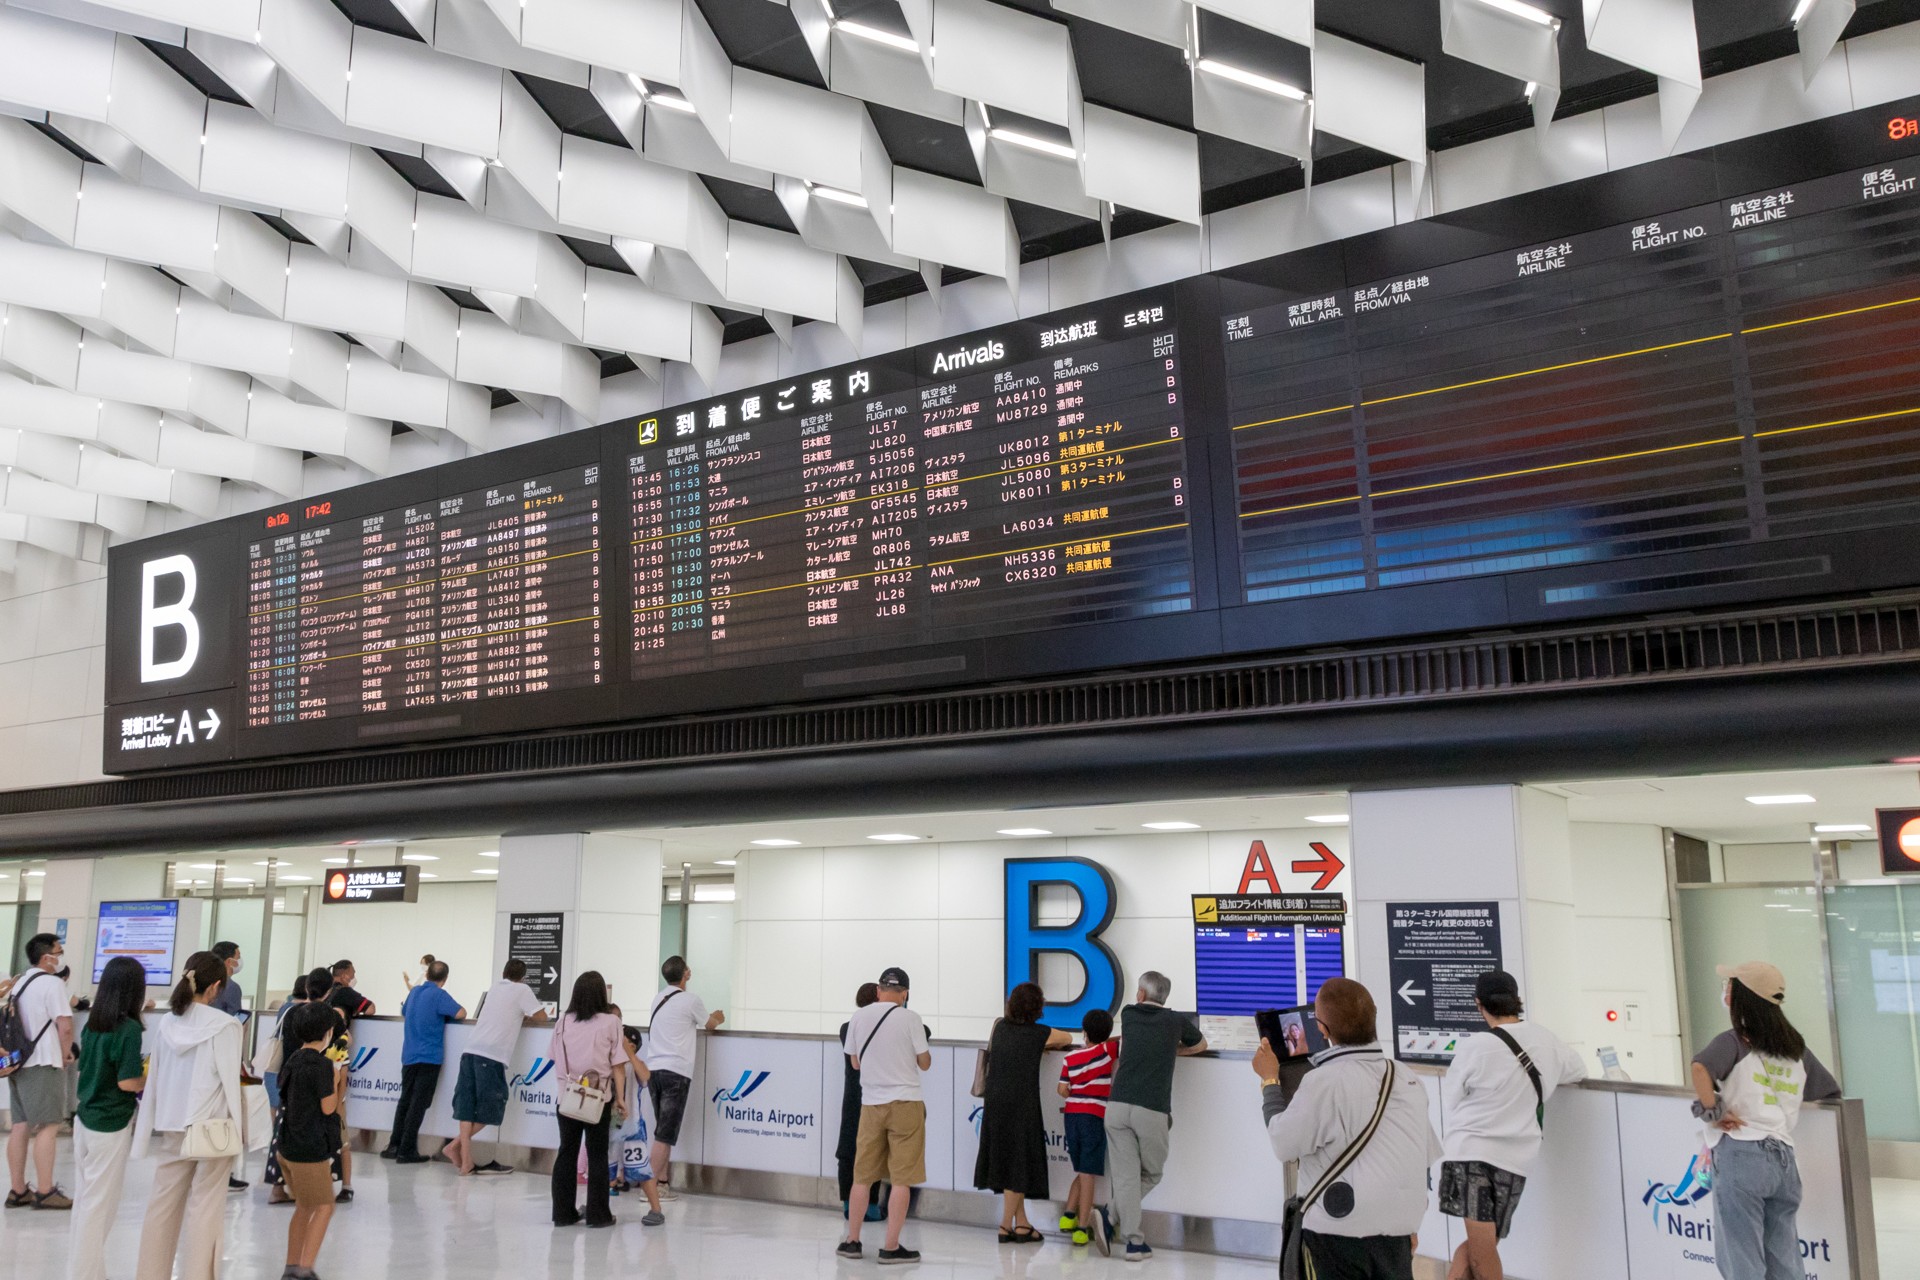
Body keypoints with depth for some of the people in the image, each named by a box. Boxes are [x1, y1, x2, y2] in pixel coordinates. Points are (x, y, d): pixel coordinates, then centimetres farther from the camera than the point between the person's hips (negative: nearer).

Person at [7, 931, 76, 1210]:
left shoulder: (19, 983, 15)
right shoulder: (52, 983, -11)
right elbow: (65, 1025, -17)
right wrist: (66, 1054, -1)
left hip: (19, 1062, 9)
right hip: (44, 1064, -9)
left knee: (20, 1126, 10)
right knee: (47, 1127, -6)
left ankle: (18, 1191, 14)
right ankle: (45, 1192, -6)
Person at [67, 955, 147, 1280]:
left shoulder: (93, 1024, 3)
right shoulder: (130, 1029, -18)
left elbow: (84, 1068, 14)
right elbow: (127, 1082, -21)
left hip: (85, 1119, 7)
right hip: (111, 1125, -7)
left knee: (84, 1199, 16)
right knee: (100, 1204, 3)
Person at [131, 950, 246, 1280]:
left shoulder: (167, 1022, 2)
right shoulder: (223, 1025, -14)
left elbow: (154, 1077, 8)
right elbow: (230, 1080, -11)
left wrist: (150, 1126, 15)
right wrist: (238, 1126, -1)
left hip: (171, 1125, 5)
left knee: (163, 1204, 13)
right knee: (205, 1210, 1)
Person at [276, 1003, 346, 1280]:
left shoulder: (292, 1060, 7)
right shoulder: (321, 1066, -18)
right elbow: (328, 1107, -15)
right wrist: (336, 1080, -1)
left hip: (287, 1144, 8)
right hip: (311, 1148, -8)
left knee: (304, 1206, 20)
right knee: (324, 1207, 3)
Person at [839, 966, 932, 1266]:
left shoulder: (857, 1018, 2)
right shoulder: (910, 1018, -8)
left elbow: (855, 1063, 13)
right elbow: (924, 1063, -2)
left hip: (870, 1103, 4)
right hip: (906, 1102, -4)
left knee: (862, 1176, 13)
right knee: (902, 1179, 2)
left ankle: (852, 1241, 20)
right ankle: (891, 1247, 3)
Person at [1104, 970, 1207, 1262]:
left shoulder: (1128, 1014, 14)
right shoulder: (1177, 1022, 10)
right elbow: (1201, 1045, 31)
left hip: (1117, 1104, 2)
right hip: (1152, 1110, -2)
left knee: (1125, 1174, 2)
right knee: (1151, 1174, 14)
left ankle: (1134, 1241, -6)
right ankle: (1113, 1216, 2)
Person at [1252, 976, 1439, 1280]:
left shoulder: (1323, 1082, -16)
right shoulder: (1409, 1079, 6)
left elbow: (1284, 1144, -7)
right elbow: (1426, 1156, 13)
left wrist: (1269, 1081, 5)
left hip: (1339, 1233, -6)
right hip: (1397, 1233, 6)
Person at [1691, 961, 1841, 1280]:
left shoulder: (1733, 1042, -5)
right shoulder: (1797, 1049, 14)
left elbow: (1700, 1068, -26)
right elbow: (1830, 1093, 24)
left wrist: (1712, 1110, -13)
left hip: (1741, 1155, -6)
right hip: (1784, 1160, 6)